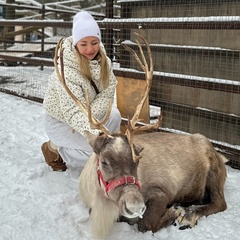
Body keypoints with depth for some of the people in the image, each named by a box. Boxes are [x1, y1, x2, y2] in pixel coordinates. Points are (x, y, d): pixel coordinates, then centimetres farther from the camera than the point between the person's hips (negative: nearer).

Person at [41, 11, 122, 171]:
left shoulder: (103, 60, -14)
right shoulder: (66, 70, -34)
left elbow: (108, 92, -13)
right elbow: (72, 112, -43)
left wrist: (88, 117, -26)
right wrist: (97, 134, -57)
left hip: (87, 112, 6)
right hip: (60, 121, -6)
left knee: (114, 115, -17)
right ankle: (55, 148, 2)